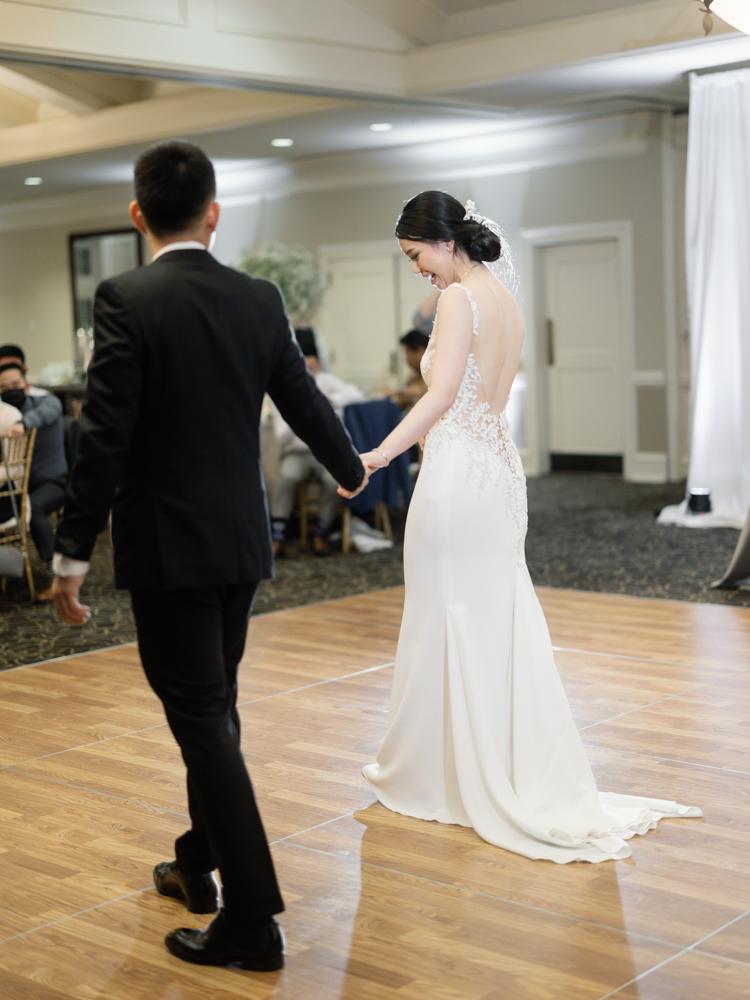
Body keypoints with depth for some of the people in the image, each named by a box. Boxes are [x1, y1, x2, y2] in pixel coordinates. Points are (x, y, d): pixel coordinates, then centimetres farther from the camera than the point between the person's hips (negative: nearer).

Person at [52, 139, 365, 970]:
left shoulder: (126, 300, -13)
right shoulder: (259, 300, 2)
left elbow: (105, 436, -18)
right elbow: (305, 403, 13)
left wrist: (72, 554, -12)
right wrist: (351, 471, 33)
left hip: (166, 546, -6)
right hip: (240, 538, 6)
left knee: (203, 723, -1)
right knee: (213, 710, 20)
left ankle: (251, 921, 3)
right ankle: (199, 864, 37)